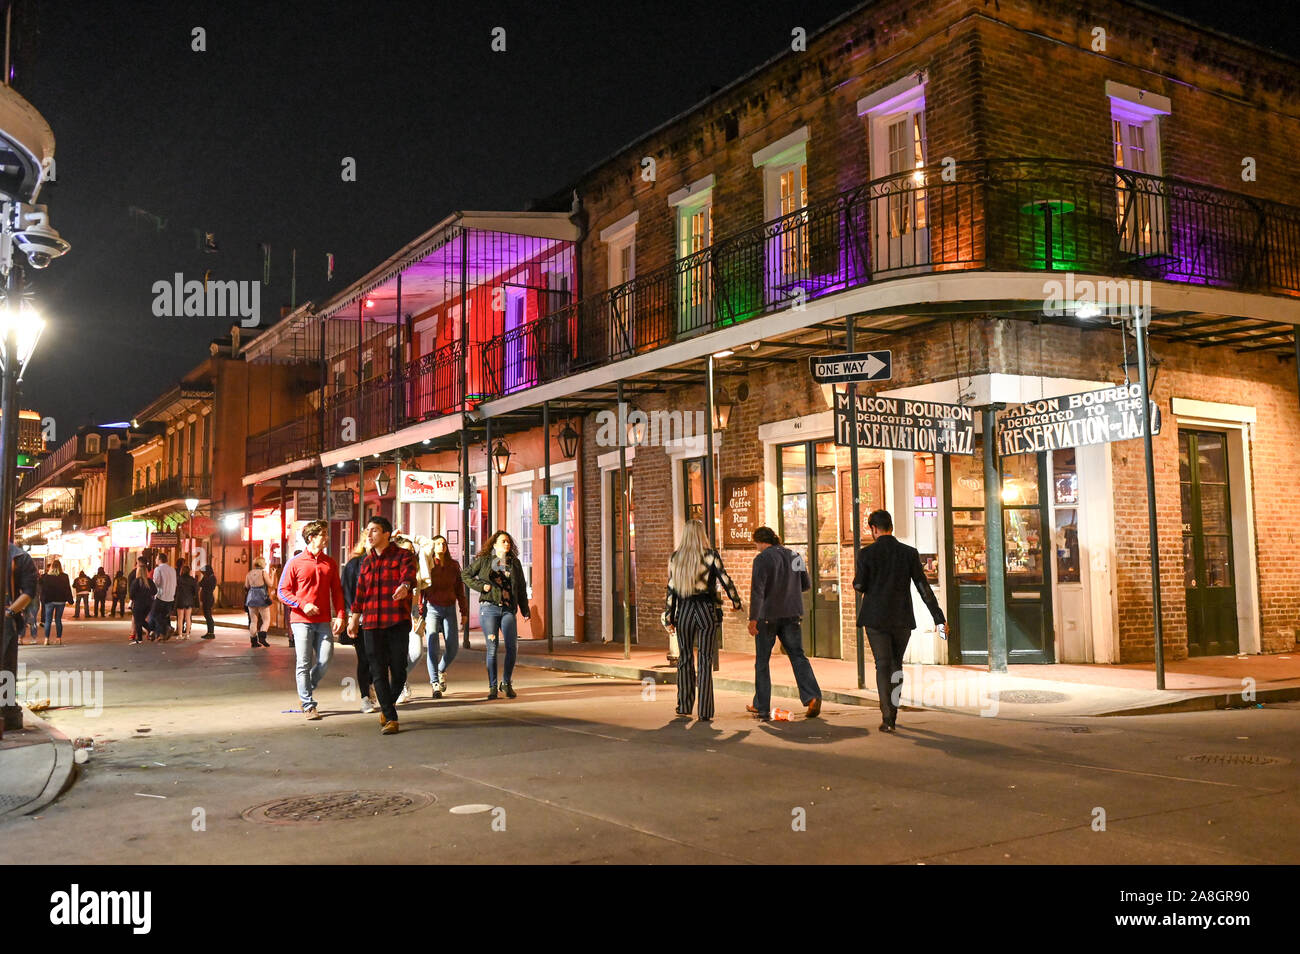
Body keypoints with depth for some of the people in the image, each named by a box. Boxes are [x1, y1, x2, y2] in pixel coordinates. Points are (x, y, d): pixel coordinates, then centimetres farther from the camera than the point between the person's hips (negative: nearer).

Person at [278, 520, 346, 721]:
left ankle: (306, 690, 23)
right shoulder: (295, 563, -1)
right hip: (301, 620, -3)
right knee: (304, 663, -2)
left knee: (324, 660, -2)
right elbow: (283, 591, 0)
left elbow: (337, 591, 11)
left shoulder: (330, 563, 10)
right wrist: (303, 605, -14)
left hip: (324, 621, 3)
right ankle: (308, 705, 6)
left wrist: (339, 616, 1)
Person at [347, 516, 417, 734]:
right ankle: (391, 718, 6)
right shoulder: (366, 562, 16)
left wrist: (405, 586, -44)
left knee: (398, 669, 0)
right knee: (378, 672, -1)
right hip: (371, 624, 4)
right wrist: (354, 618, 22)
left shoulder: (403, 556, -1)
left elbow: (409, 575, -22)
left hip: (397, 622, -4)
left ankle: (388, 705, 27)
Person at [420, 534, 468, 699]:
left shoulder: (454, 565, 8)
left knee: (452, 648, 1)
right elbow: (420, 591, -2)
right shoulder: (427, 565, -1)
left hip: (449, 609, 3)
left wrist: (464, 612, 8)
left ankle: (441, 671, 31)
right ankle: (435, 685, -7)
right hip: (432, 609, -3)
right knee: (433, 647, -12)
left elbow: (460, 590, 11)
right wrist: (419, 615, -8)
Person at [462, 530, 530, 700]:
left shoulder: (515, 563, 14)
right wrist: (481, 586, -2)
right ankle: (493, 687, 6)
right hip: (489, 608, -2)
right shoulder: (484, 560, 7)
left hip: (508, 609, 2)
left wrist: (525, 610, 11)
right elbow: (466, 575, 13)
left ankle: (507, 683, 10)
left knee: (512, 646, -8)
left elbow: (521, 588, 16)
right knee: (492, 648, -2)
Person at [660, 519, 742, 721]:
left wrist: (669, 617, 7)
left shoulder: (675, 557, 2)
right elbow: (725, 580, -6)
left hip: (684, 611, 2)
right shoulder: (710, 555, -5)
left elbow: (671, 589, 3)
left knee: (685, 658, 15)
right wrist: (736, 602, 9)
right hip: (707, 610, -2)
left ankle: (684, 706, 20)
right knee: (705, 660, 2)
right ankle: (704, 711, 0)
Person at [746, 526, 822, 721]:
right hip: (792, 615, 4)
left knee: (762, 661, 7)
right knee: (798, 656, 6)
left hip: (768, 616, -4)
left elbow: (757, 590, -18)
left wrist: (753, 618, -18)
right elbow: (806, 584, 15)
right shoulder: (794, 556, 7)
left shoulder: (762, 559, -11)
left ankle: (761, 706, 13)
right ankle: (812, 696, -13)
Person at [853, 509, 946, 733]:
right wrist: (939, 618, -2)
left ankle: (887, 718, -8)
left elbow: (859, 586, -5)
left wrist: (857, 573, 17)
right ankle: (892, 714, 22)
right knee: (896, 664, 17)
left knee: (883, 666, 2)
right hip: (902, 619, 2)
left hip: (876, 618, -2)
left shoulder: (866, 553, -6)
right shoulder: (910, 553, -1)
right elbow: (923, 587, -3)